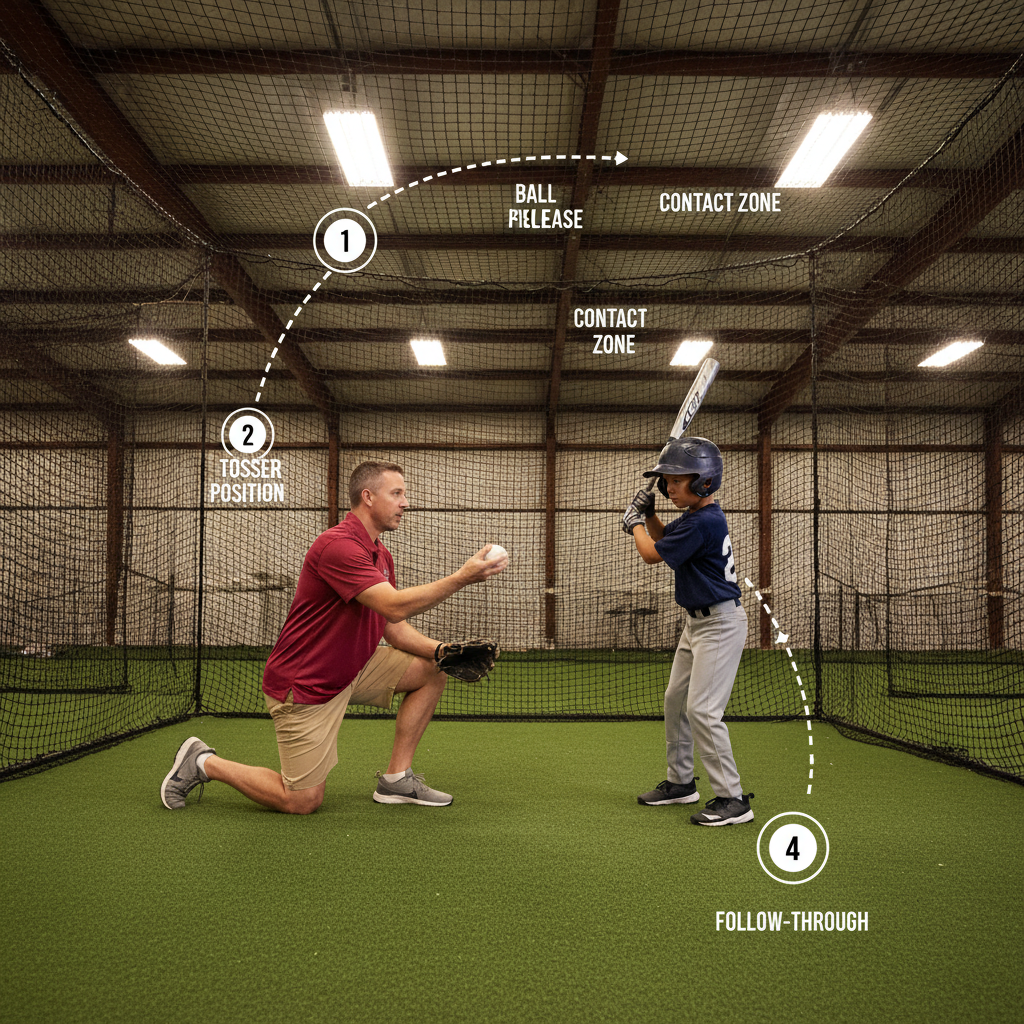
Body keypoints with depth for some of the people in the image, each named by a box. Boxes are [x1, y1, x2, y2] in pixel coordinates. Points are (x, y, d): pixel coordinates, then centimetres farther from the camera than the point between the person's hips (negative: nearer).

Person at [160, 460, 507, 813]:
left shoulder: (382, 556, 8)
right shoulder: (338, 545, -24)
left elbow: (395, 629, 7)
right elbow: (394, 607, -34)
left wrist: (441, 650, -10)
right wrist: (461, 578, -33)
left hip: (352, 669, 9)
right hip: (304, 687, -9)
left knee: (432, 671, 2)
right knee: (303, 801, -4)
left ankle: (396, 779, 8)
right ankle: (204, 762, 14)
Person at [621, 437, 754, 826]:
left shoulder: (704, 523, -24)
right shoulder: (696, 517, 6)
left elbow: (652, 554, -16)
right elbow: (663, 537, 24)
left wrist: (634, 523, 2)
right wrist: (647, 514, 5)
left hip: (720, 624, -11)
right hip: (697, 622, 11)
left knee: (702, 709, -14)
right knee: (675, 701, 17)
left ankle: (732, 799, -7)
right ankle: (681, 781, 31)